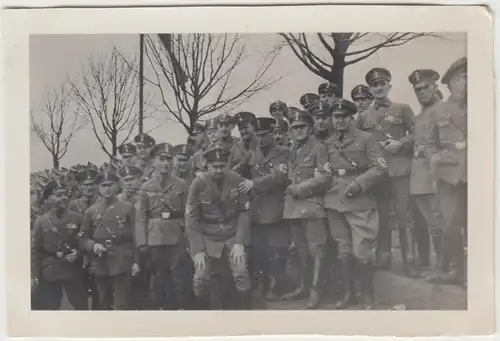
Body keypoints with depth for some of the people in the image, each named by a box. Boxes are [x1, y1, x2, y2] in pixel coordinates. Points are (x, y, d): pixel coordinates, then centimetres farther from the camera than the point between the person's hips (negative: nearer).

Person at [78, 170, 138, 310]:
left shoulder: (127, 208, 2)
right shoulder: (91, 211, 9)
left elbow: (136, 236, 1)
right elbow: (82, 238, 10)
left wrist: (136, 261, -6)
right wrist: (93, 246, -11)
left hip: (122, 265, -3)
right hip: (100, 266, 3)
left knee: (122, 305, -5)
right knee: (104, 306, 12)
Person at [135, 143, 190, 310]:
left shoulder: (181, 185, 4)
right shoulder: (146, 187, 6)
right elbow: (141, 217, 3)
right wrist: (142, 242, -5)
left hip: (177, 239, -1)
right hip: (155, 239, 1)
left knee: (177, 277, 1)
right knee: (158, 278, 6)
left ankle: (178, 308, 11)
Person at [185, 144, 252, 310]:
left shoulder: (238, 181, -8)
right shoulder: (199, 183, -11)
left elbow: (245, 213, -3)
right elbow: (191, 219, -8)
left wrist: (240, 242, -12)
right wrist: (197, 250, -13)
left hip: (233, 237, 0)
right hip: (208, 239, 0)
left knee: (241, 274, -18)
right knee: (200, 282, -7)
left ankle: (245, 307, 3)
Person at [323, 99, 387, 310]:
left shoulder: (365, 139, 0)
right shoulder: (328, 143, 14)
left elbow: (379, 167, -6)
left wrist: (358, 184, -15)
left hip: (360, 202, -5)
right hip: (336, 202, 5)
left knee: (361, 252, -9)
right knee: (344, 251, 10)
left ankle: (368, 297, 6)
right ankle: (348, 294, 22)